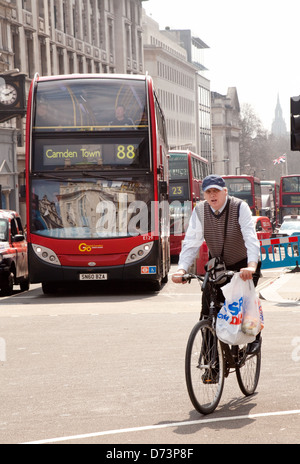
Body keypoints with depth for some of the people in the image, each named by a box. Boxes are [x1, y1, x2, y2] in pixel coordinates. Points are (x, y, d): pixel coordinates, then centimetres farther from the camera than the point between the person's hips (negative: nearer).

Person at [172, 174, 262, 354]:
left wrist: (252, 265, -50)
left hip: (244, 265, -3)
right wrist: (182, 269, -33)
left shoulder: (240, 207, -21)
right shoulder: (200, 211, -12)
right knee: (208, 307, -9)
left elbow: (251, 238, -33)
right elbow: (191, 243, -16)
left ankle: (254, 337, 8)